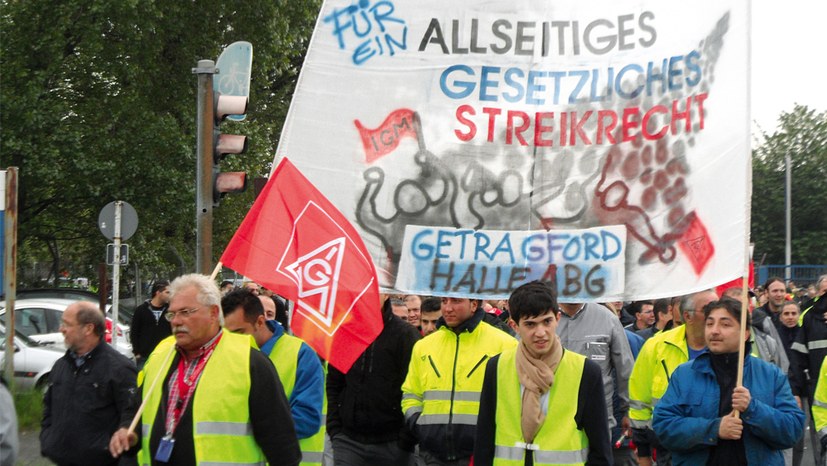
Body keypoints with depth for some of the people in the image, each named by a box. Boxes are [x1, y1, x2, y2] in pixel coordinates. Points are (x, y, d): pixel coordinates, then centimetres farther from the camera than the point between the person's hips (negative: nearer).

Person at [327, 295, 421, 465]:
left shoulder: (406, 334, -3)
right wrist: (334, 428, 5)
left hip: (392, 443, -3)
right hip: (349, 442, 3)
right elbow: (333, 386, 15)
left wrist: (407, 439, -12)